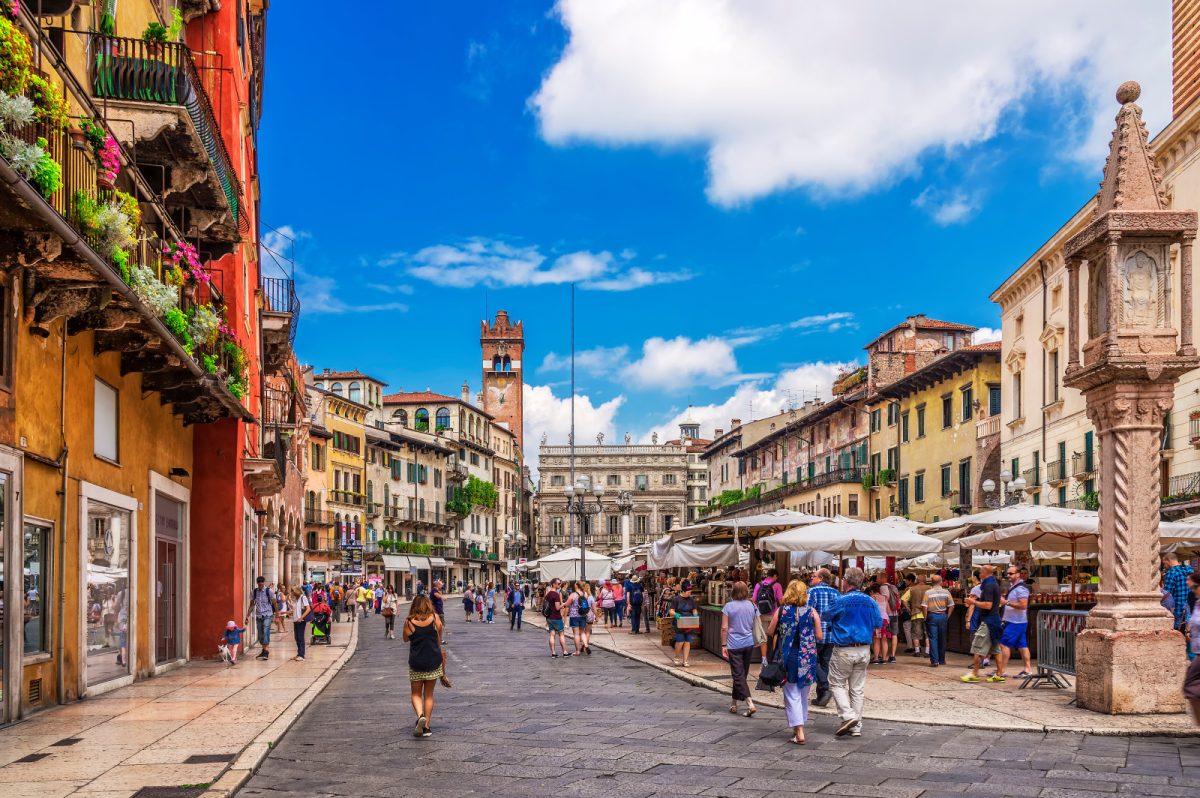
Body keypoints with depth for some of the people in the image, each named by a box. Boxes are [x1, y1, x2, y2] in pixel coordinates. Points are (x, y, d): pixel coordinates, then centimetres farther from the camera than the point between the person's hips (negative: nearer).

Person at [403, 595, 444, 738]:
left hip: (416, 662, -1)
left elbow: (405, 639, 8)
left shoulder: (409, 622, -8)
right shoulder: (434, 618, -6)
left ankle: (420, 715, -14)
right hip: (433, 661, 1)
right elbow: (439, 638, 6)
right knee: (429, 694, 12)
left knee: (416, 694, 13)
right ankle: (426, 727, 10)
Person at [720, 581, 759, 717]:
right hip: (748, 643, 4)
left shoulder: (729, 606, -8)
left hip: (734, 645, -4)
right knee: (742, 674, 16)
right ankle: (734, 703, 27)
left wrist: (723, 645, -3)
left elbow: (724, 628, -9)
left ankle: (749, 704, -19)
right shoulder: (752, 606, 2)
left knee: (738, 675, -3)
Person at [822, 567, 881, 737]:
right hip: (864, 650, 5)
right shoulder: (870, 601, 1)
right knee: (857, 689, 11)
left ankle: (848, 715, -12)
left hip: (844, 650, -5)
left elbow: (827, 617, 1)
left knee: (837, 684, 7)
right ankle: (856, 727, 12)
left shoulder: (841, 601, -12)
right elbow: (879, 623, 12)